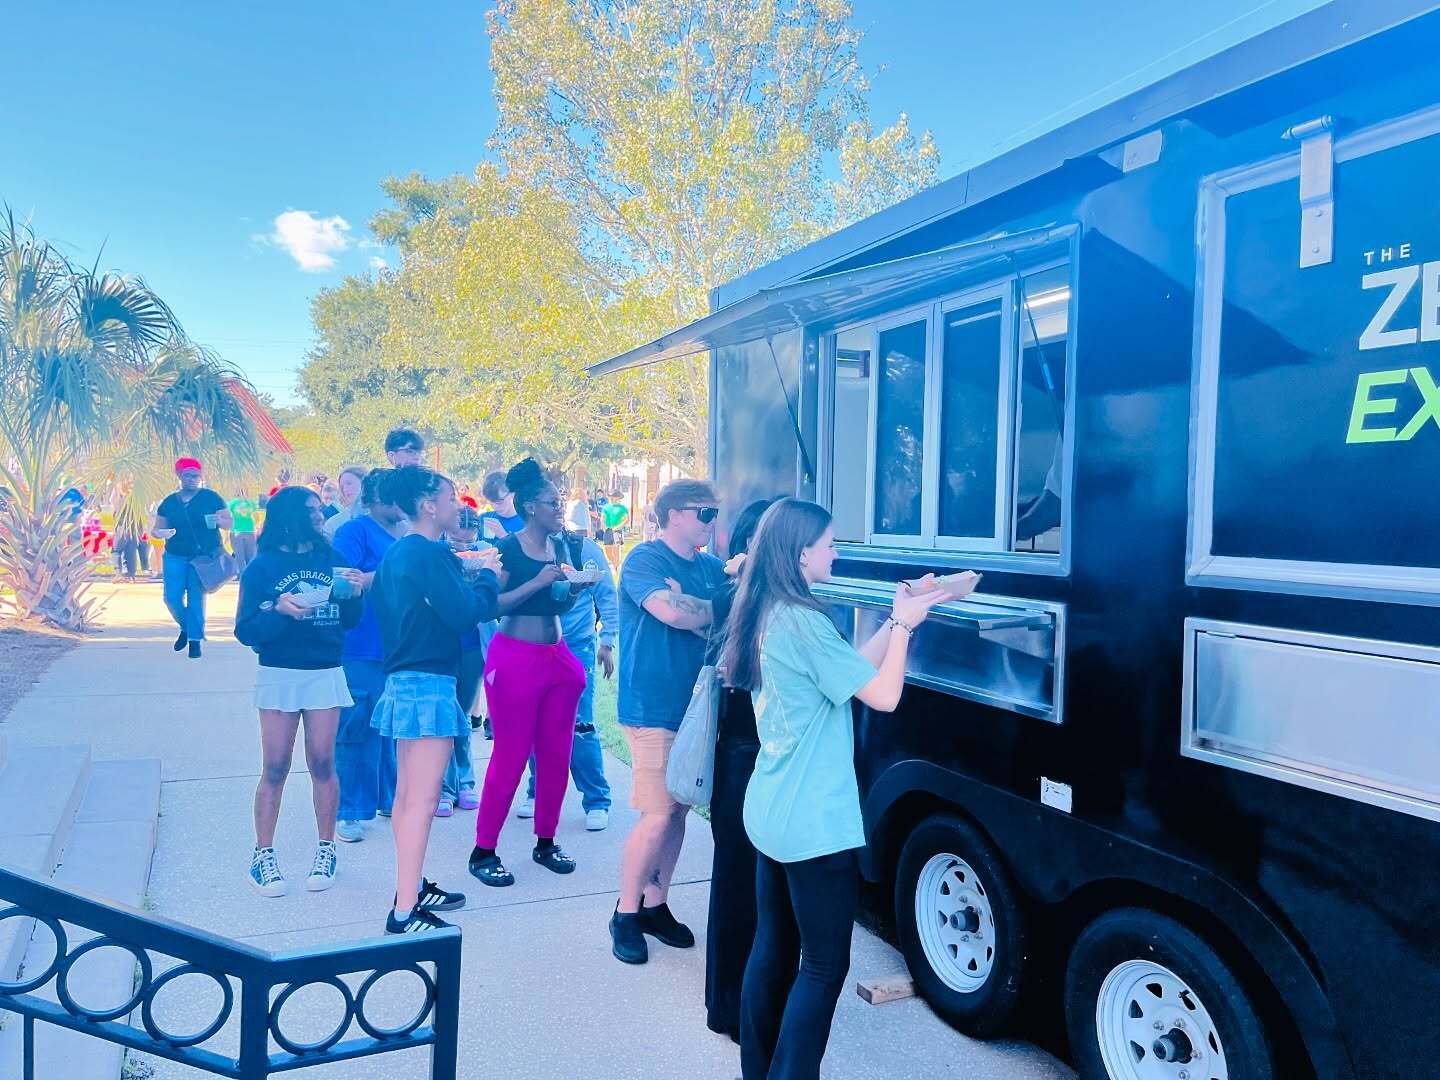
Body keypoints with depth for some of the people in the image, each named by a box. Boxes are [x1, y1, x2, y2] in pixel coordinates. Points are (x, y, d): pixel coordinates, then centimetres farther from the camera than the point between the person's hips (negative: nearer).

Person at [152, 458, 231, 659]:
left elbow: (231, 523, 1)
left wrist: (219, 520, -22)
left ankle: (195, 640, 9)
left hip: (204, 556, -3)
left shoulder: (210, 497, 1)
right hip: (175, 557, 3)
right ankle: (185, 627, 25)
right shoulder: (169, 501, 8)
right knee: (172, 597, -3)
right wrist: (160, 533, -12)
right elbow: (156, 528, 12)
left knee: (196, 599, -3)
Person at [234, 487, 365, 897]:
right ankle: (262, 854, 14)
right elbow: (246, 631, -6)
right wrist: (280, 611, -23)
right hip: (279, 675, -2)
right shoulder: (263, 566, -1)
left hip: (326, 674, 2)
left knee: (322, 763, 5)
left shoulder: (330, 559, 7)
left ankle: (326, 850, 16)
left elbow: (349, 620, 10)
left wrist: (353, 594, -10)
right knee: (275, 768, 1)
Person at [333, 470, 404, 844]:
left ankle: (391, 798, 27)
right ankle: (348, 813, 9)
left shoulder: (408, 535, 13)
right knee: (358, 729, -1)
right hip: (363, 649, -6)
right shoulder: (355, 531, -7)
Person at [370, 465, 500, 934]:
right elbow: (465, 612, -22)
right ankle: (405, 912, -1)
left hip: (403, 680, 10)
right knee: (422, 800, -6)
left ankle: (413, 888, 29)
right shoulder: (429, 553, -17)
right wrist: (488, 576, -4)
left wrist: (467, 573, 17)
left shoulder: (397, 552, 13)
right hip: (428, 683, -10)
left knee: (407, 795, 17)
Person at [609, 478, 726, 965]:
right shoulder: (645, 559, -9)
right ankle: (626, 913, 12)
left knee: (678, 810, 11)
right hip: (653, 708, -7)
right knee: (657, 816, -6)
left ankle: (656, 905, 25)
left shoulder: (709, 567, 13)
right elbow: (670, 611, -25)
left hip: (693, 706, 7)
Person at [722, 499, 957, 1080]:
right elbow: (883, 695, -17)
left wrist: (894, 621, 9)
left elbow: (848, 670, 13)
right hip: (813, 822, -9)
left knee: (772, 950, 18)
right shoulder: (804, 620, -20)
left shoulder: (766, 616, 8)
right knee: (824, 965, 4)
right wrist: (904, 625, -6)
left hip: (771, 811, 9)